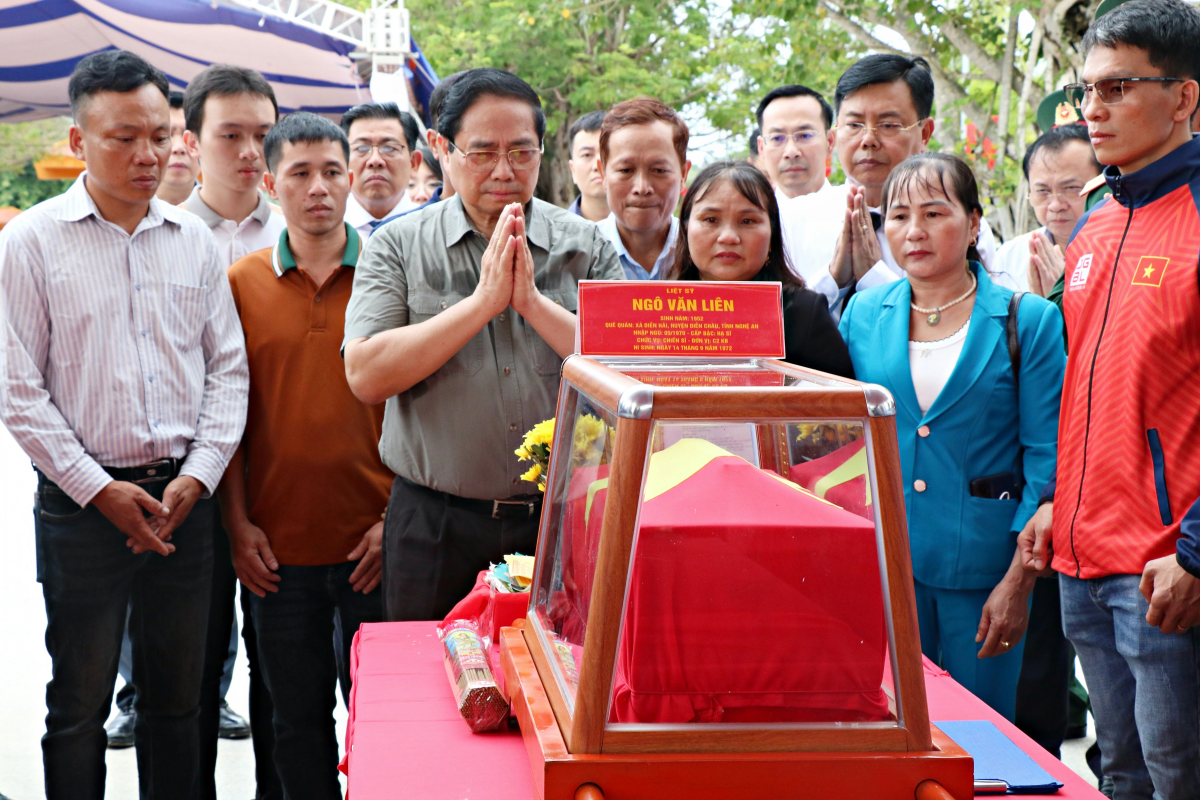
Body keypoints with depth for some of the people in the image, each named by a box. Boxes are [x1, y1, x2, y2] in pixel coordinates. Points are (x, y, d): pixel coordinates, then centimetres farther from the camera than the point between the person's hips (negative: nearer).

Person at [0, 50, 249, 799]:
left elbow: (229, 368, 8)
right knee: (79, 707, 5)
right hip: (81, 504, -3)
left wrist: (197, 477, -4)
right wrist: (100, 489, -10)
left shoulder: (195, 240, 7)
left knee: (178, 701, 12)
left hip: (185, 496, 3)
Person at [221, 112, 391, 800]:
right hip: (279, 544, 1)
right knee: (298, 716, 11)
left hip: (374, 540, -1)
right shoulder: (240, 284, 4)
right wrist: (239, 524, -1)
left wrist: (396, 518, -6)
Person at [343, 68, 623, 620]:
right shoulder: (397, 246, 1)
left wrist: (534, 302, -15)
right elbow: (366, 377, -12)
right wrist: (484, 300, -15)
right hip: (434, 525, -1)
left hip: (562, 522, 1)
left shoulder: (586, 247, 4)